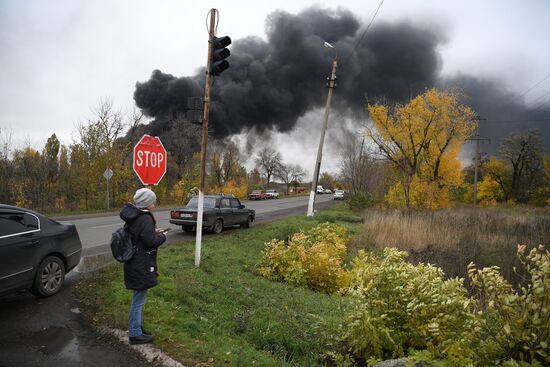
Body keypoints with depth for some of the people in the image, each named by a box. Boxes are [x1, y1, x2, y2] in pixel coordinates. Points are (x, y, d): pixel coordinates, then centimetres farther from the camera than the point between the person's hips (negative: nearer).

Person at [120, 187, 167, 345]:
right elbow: (151, 242, -22)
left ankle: (138, 327, 34)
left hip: (135, 264, 10)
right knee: (139, 299, 2)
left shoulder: (134, 216, 8)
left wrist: (154, 232, 11)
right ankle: (135, 334, 14)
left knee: (138, 298, 21)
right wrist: (162, 236, -5)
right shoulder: (145, 219, -22)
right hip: (141, 266, -10)